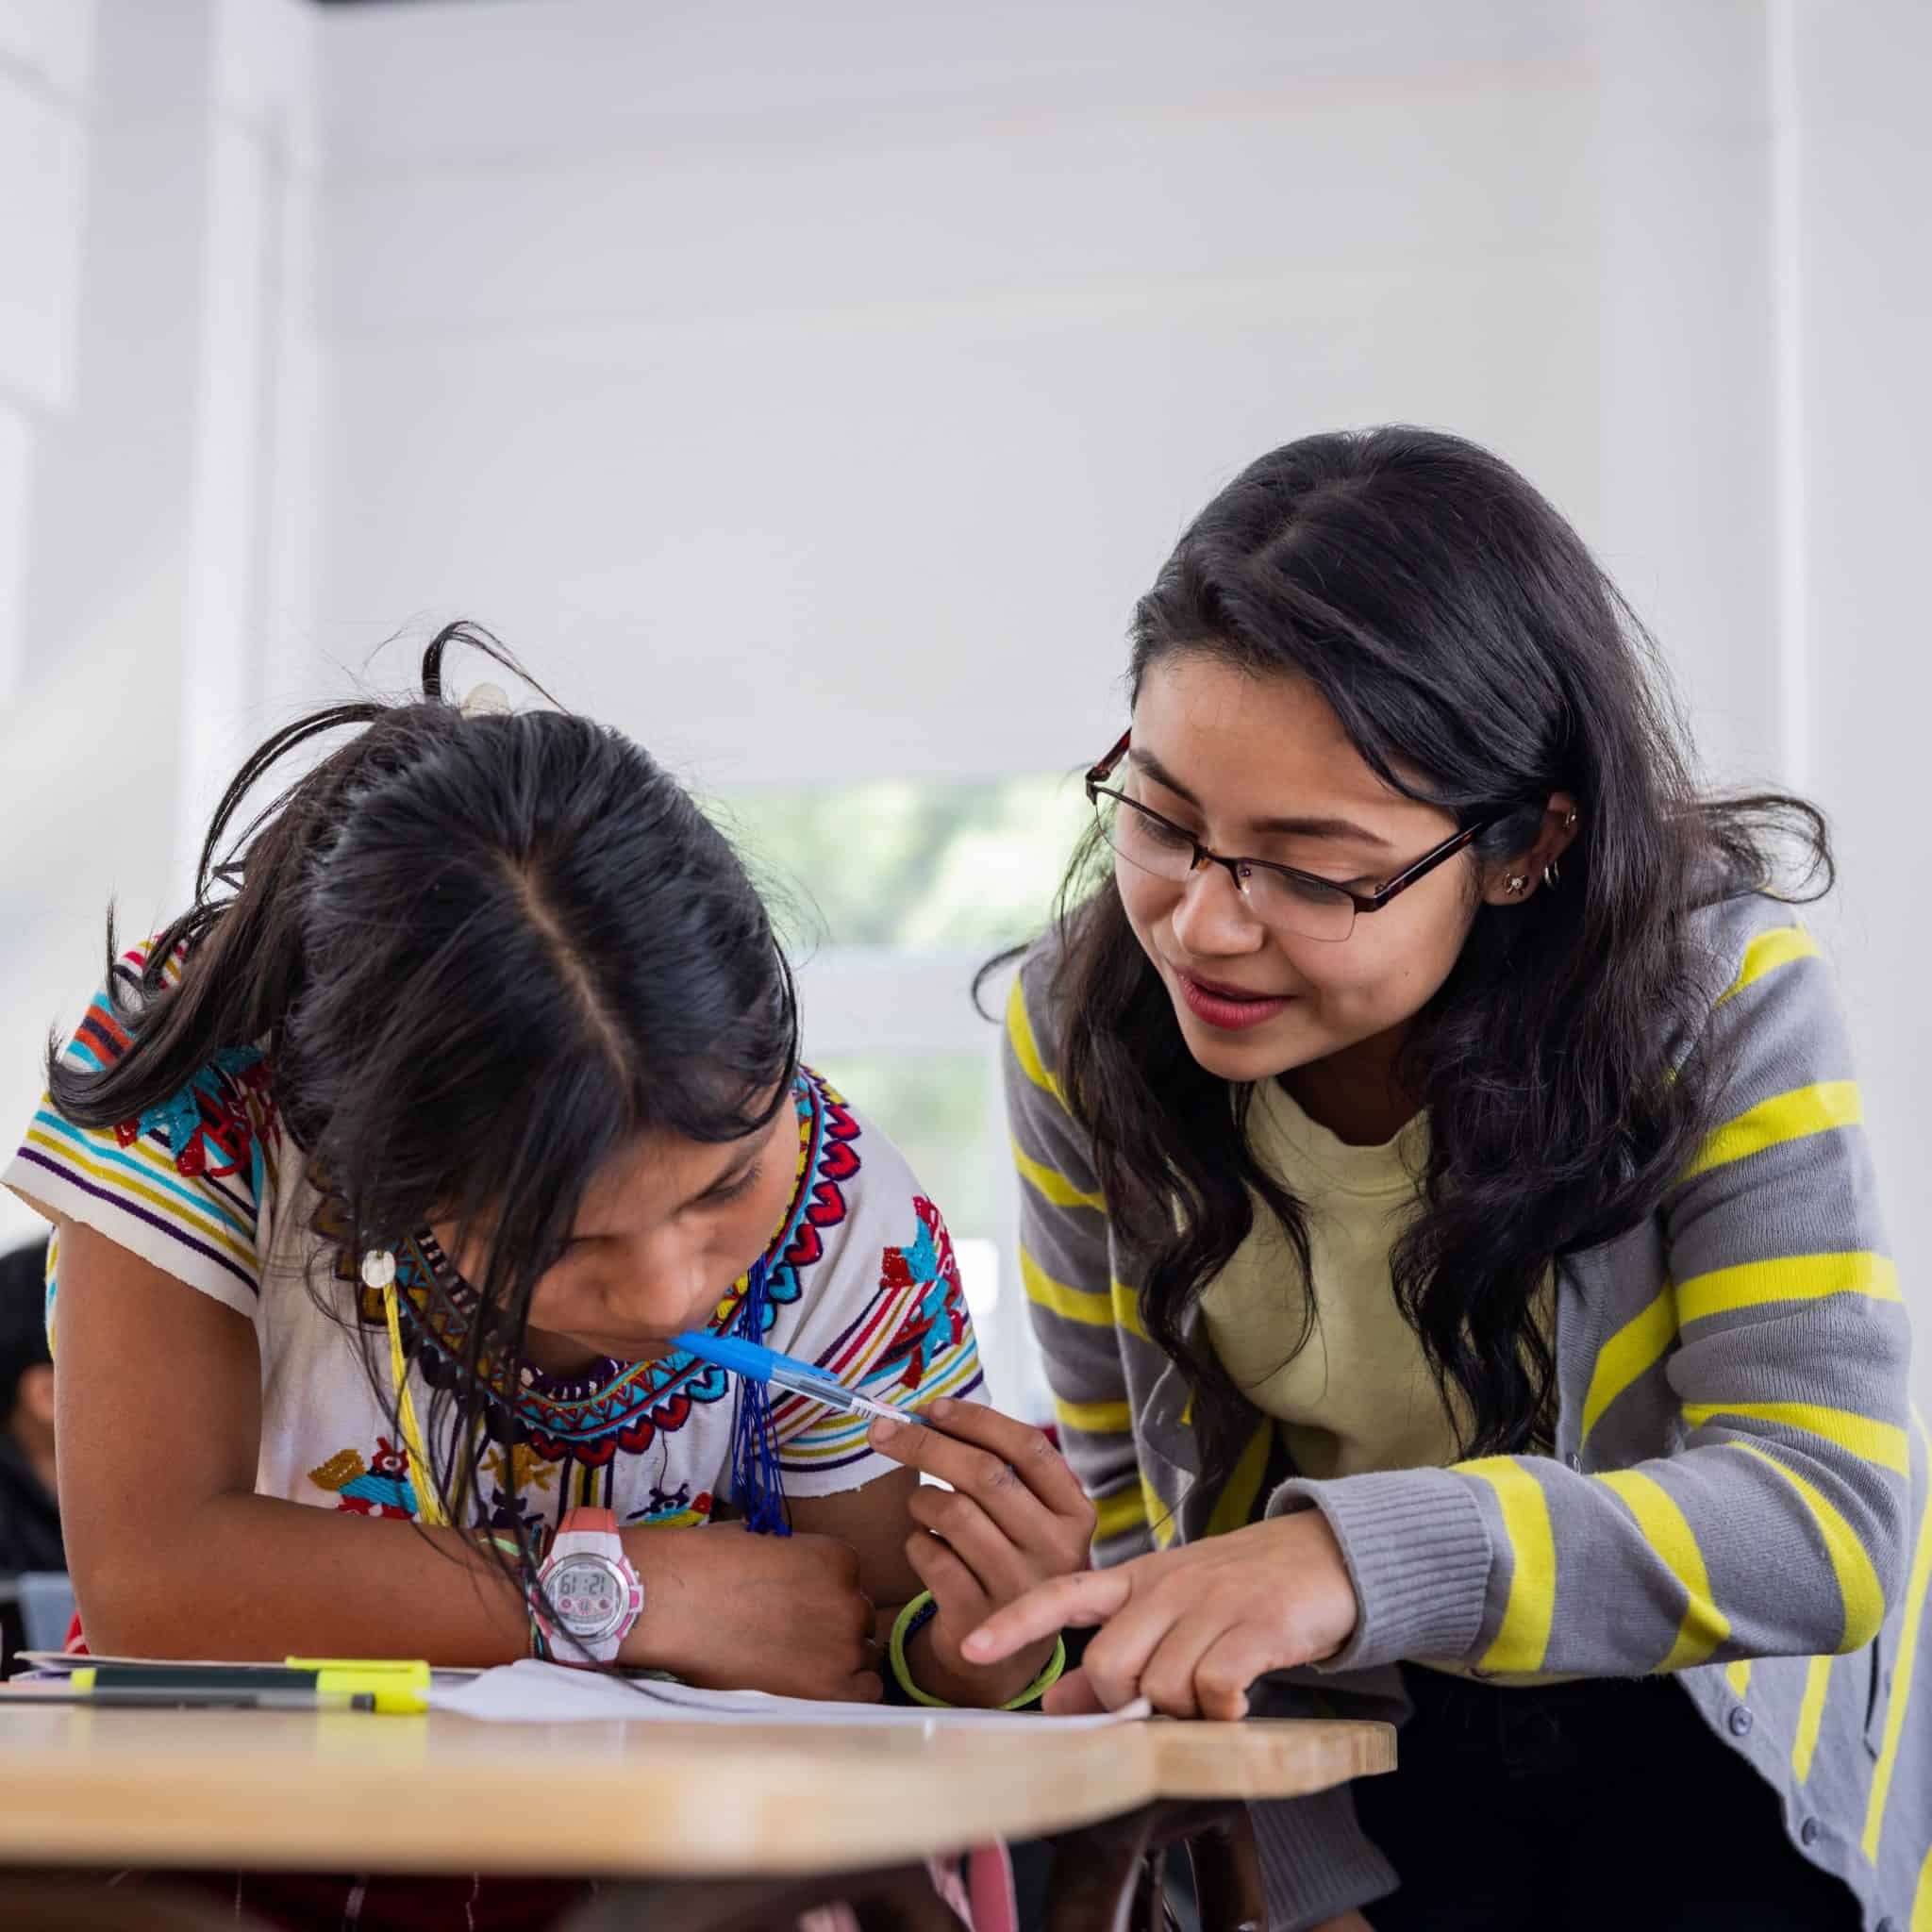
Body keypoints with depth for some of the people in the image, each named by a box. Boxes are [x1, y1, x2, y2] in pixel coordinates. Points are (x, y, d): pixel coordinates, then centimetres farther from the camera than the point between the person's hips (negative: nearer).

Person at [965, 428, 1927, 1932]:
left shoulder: (1718, 991, -21)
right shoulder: (1086, 1019, -12)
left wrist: (1367, 1555, -41)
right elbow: (1127, 1489, 0)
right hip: (1355, 1743, 1)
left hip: (1706, 1717, -1)